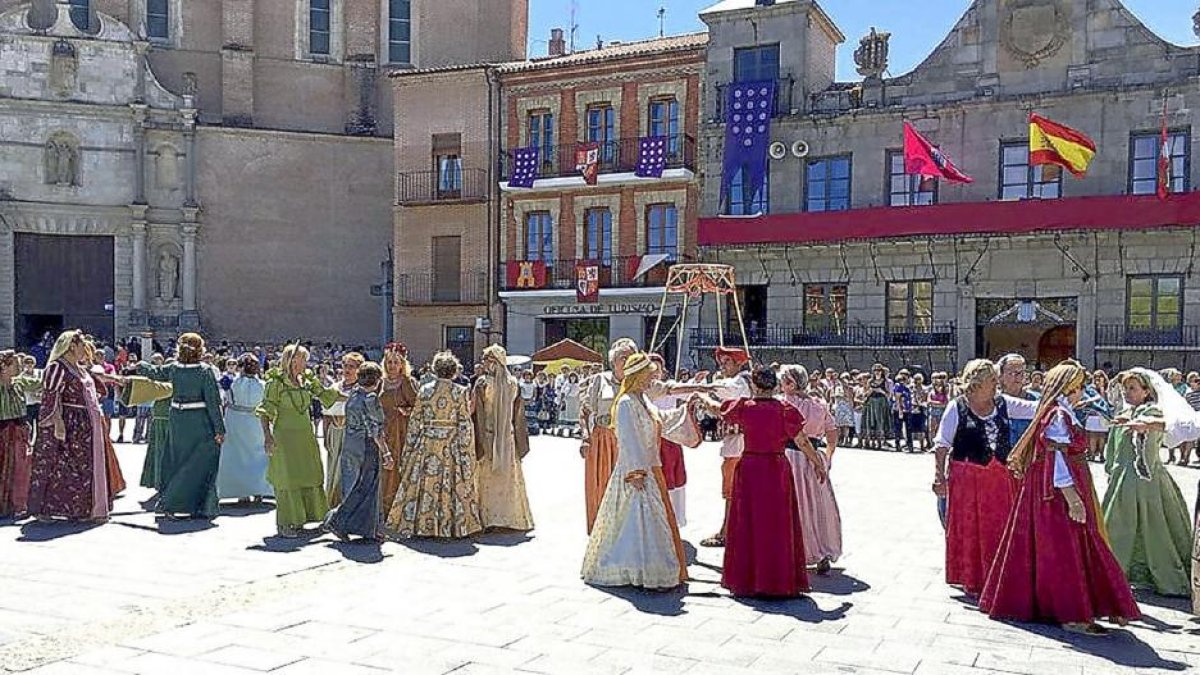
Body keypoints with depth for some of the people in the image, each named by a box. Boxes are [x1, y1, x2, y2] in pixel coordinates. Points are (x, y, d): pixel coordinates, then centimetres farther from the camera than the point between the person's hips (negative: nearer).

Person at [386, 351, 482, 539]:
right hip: (452, 444, -1)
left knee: (424, 483, 8)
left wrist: (409, 449, 9)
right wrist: (466, 451, -4)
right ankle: (453, 526, 8)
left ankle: (421, 524, 11)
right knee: (453, 484, 5)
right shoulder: (461, 392, -4)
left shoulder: (425, 390, 1)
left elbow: (415, 421, 3)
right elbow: (465, 423, -7)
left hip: (427, 443, 1)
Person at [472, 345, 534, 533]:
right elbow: (518, 414, 3)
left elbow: (476, 412, -11)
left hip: (487, 436, -3)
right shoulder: (513, 383, 0)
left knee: (487, 475, 4)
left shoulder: (482, 383, -10)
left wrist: (479, 441, -5)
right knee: (509, 475, 12)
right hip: (508, 437, 3)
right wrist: (520, 442, 10)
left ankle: (489, 516, 4)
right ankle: (513, 516, 17)